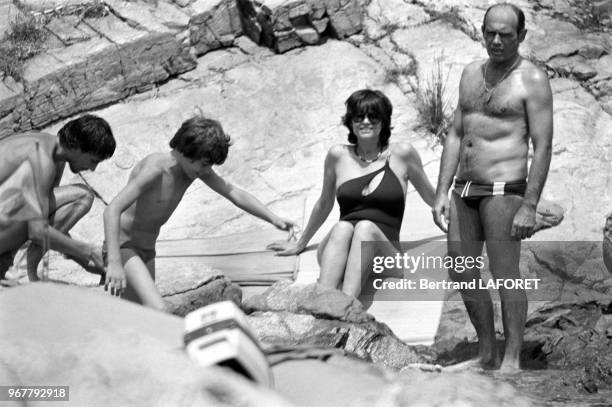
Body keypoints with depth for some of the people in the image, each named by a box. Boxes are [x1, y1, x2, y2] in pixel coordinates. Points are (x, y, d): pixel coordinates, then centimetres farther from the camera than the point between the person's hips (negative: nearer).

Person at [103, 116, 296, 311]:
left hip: (147, 249, 9)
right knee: (157, 311, -26)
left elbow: (235, 193, 7)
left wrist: (274, 219, -3)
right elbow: (112, 210, -32)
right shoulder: (155, 169, -27)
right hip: (123, 245, -9)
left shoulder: (197, 168, -3)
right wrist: (114, 263, -40)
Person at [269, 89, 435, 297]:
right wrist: (300, 244, 33)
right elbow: (324, 204, 24)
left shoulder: (402, 154, 6)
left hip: (384, 250, -1)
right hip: (335, 254, 1)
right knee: (342, 228, -32)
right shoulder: (338, 155, 10)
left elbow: (432, 199, 19)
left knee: (366, 228, -33)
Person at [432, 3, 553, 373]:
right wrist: (442, 193, 8)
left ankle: (512, 361, 2)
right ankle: (487, 356, 22)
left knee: (506, 276, -7)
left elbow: (543, 147, -11)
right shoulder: (472, 74, 14)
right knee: (462, 277, 9)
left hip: (504, 190, -7)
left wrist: (529, 206, -18)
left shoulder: (532, 80, -7)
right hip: (464, 190, 7)